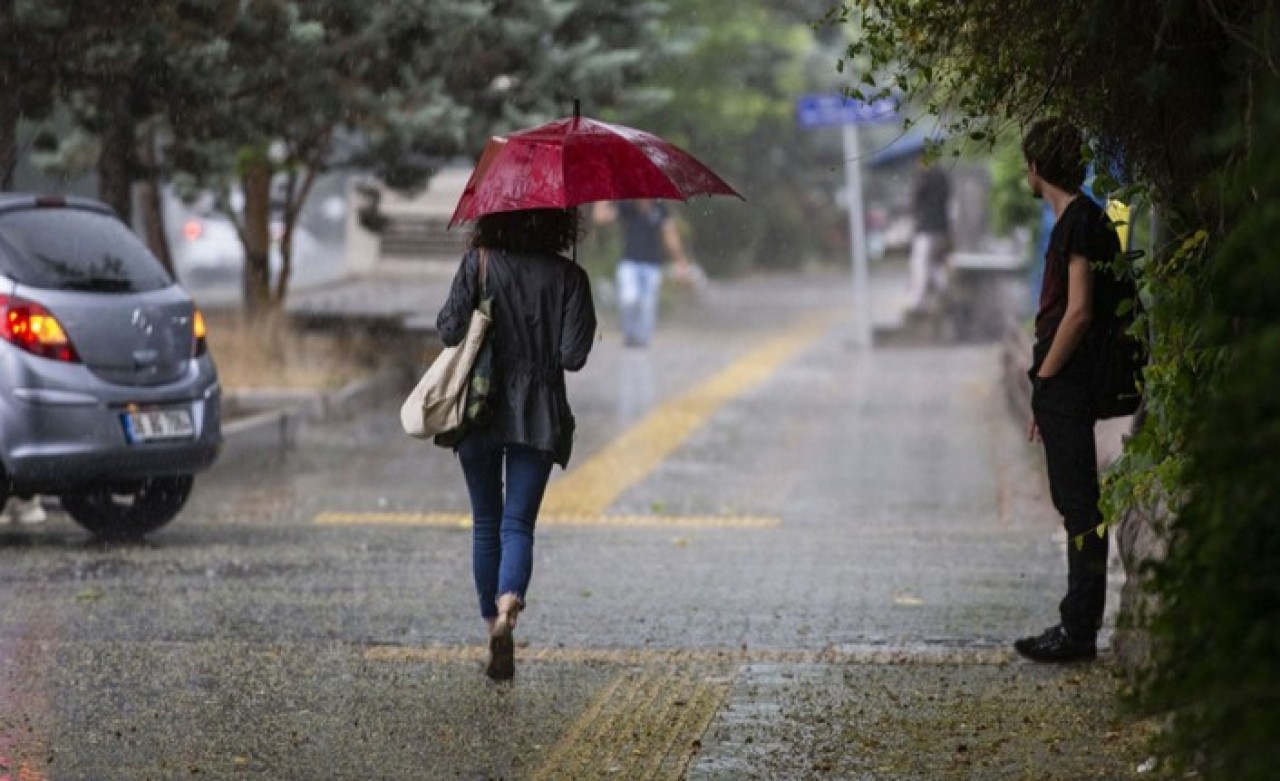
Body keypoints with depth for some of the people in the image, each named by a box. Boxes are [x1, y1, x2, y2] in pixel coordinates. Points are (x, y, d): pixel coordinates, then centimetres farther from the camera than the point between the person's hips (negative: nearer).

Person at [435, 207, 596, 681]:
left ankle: (494, 625, 14)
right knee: (518, 523, 0)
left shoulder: (478, 265, -5)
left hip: (480, 411, 0)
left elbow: (450, 331, -8)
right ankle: (509, 603, -28)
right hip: (538, 416, 0)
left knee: (486, 524, 14)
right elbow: (573, 356, -7)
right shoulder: (568, 277, -4)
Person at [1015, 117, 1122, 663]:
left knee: (1080, 508, -7)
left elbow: (1078, 312, -21)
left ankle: (1078, 631, -5)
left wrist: (1045, 377, -14)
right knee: (1077, 507, 13)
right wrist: (1044, 395, 19)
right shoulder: (1074, 220, 17)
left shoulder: (1081, 223, -15)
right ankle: (1078, 626, 18)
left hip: (1067, 387, -10)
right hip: (1066, 389, 10)